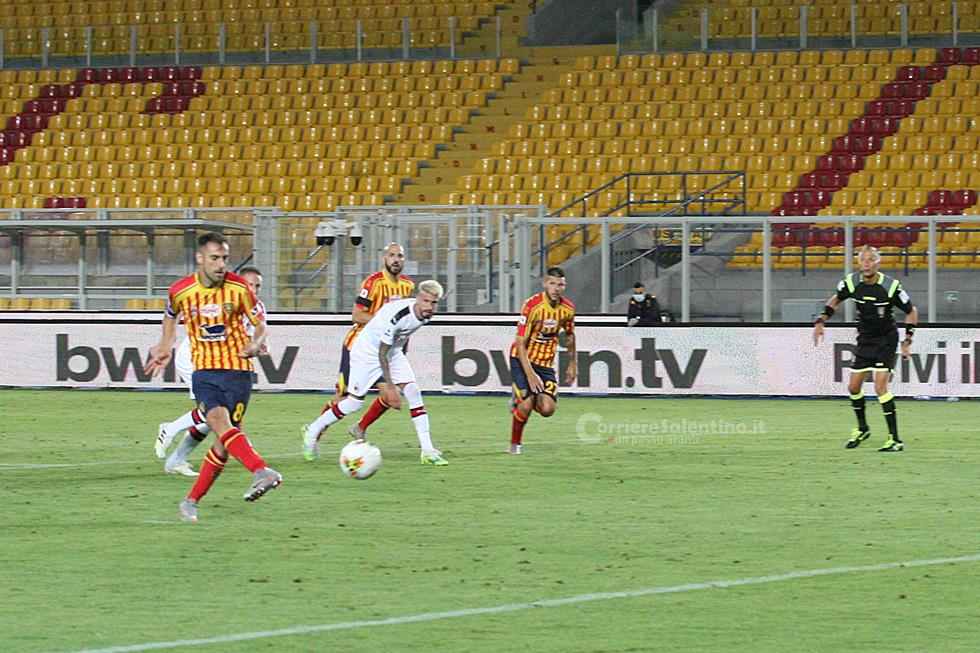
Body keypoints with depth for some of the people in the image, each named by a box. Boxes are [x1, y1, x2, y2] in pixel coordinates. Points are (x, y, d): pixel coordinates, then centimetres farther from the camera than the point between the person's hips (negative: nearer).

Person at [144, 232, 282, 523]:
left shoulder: (238, 287, -6)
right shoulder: (180, 291, -3)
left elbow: (260, 324, 4)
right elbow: (171, 314, 21)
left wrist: (255, 343, -16)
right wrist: (166, 346, 20)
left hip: (237, 370, 0)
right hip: (204, 370, 0)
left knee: (224, 441, -3)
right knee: (219, 421, -27)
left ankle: (192, 501, 11)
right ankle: (261, 472, -44)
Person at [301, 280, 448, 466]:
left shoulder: (426, 315, -11)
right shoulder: (396, 315, -35)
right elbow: (382, 353, -27)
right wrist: (390, 387, -26)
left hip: (393, 352, 7)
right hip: (367, 352, -7)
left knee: (413, 392, -9)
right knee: (354, 403, -3)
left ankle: (427, 451, -8)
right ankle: (313, 431, 20)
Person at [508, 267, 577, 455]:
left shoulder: (568, 309, -5)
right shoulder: (532, 305, -20)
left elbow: (569, 335, 17)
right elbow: (520, 343, -20)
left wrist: (572, 364, 19)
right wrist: (530, 374, -26)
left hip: (546, 362, 4)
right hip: (523, 359, -4)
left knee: (547, 409, -11)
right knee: (527, 404, -18)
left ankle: (521, 399, 22)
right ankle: (515, 444, 6)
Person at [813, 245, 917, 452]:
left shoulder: (891, 286, -20)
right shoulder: (851, 283, -10)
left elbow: (911, 311, -6)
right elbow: (835, 299, 13)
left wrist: (907, 340, -10)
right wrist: (820, 321, 2)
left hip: (886, 339, -5)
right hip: (865, 340, 5)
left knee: (880, 387, -18)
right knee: (853, 388, 8)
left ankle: (895, 439, -14)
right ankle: (862, 428, 34)